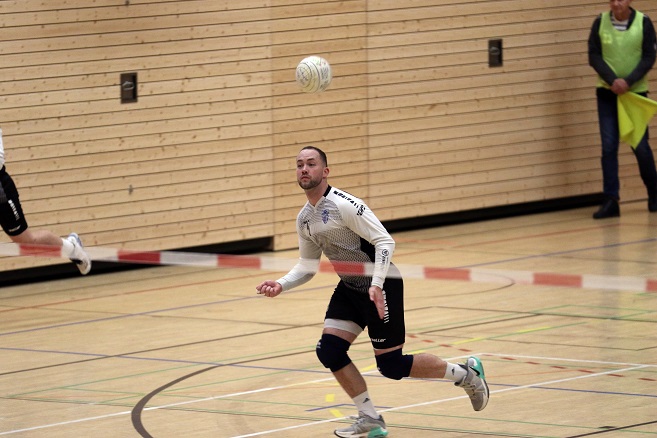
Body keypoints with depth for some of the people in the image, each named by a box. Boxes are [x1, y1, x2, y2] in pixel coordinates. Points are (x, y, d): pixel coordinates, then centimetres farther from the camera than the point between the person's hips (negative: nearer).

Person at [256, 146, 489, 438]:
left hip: (381, 287, -8)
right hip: (349, 288, 8)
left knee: (391, 366, -4)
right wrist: (281, 285, -2)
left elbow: (385, 241, -24)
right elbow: (307, 265, 15)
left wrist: (377, 284, -34)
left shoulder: (344, 205, -21)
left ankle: (466, 374, 17)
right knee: (328, 351, -6)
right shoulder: (304, 219, 5)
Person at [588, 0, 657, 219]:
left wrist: (628, 81, -20)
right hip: (607, 93, 1)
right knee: (608, 147, -5)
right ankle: (610, 201, -4)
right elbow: (594, 56, -4)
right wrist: (612, 80, -18)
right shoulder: (600, 22, -5)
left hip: (636, 92, -1)